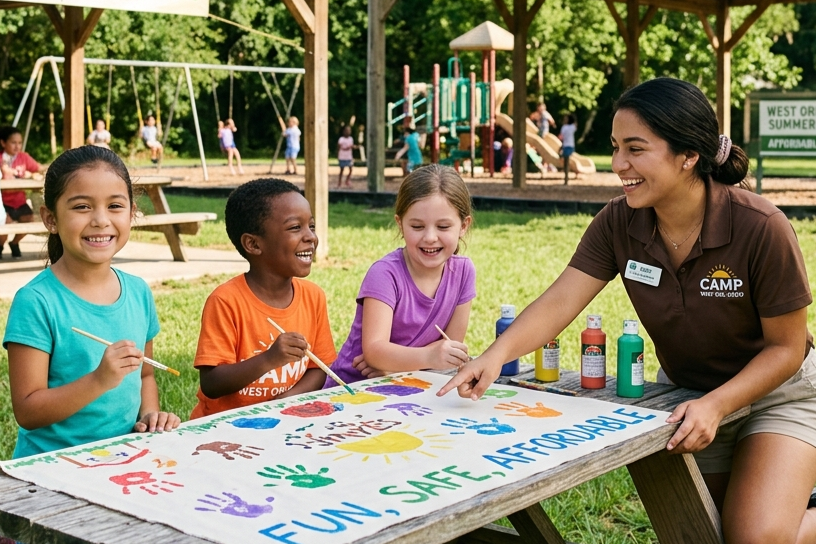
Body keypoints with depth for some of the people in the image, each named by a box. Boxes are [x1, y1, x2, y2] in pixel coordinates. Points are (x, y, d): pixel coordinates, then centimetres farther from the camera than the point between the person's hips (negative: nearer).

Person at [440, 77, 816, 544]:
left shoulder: (760, 227, -27)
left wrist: (715, 406, -29)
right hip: (688, 396, 5)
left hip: (778, 395, -4)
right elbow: (559, 302, -22)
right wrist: (497, 354, -40)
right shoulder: (619, 222, -16)